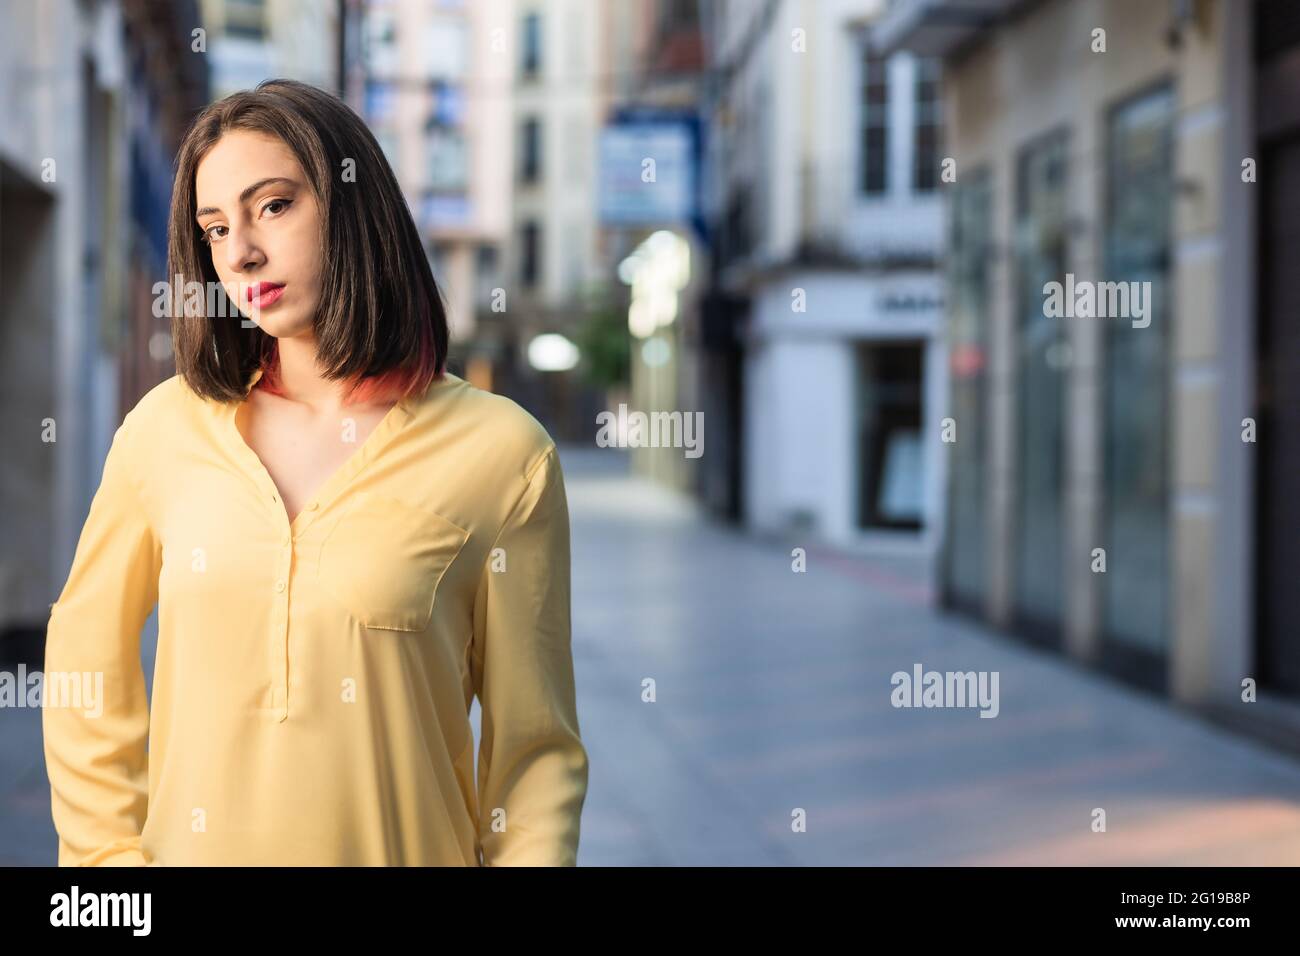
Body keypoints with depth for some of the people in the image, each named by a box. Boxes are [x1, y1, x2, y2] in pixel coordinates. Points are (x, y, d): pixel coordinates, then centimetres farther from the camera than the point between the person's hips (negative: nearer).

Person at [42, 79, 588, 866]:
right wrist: (110, 851, 2)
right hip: (196, 847, 2)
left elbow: (535, 752, -7)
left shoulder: (503, 454, -11)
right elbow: (87, 656, 9)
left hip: (405, 847, -2)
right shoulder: (166, 427, -3)